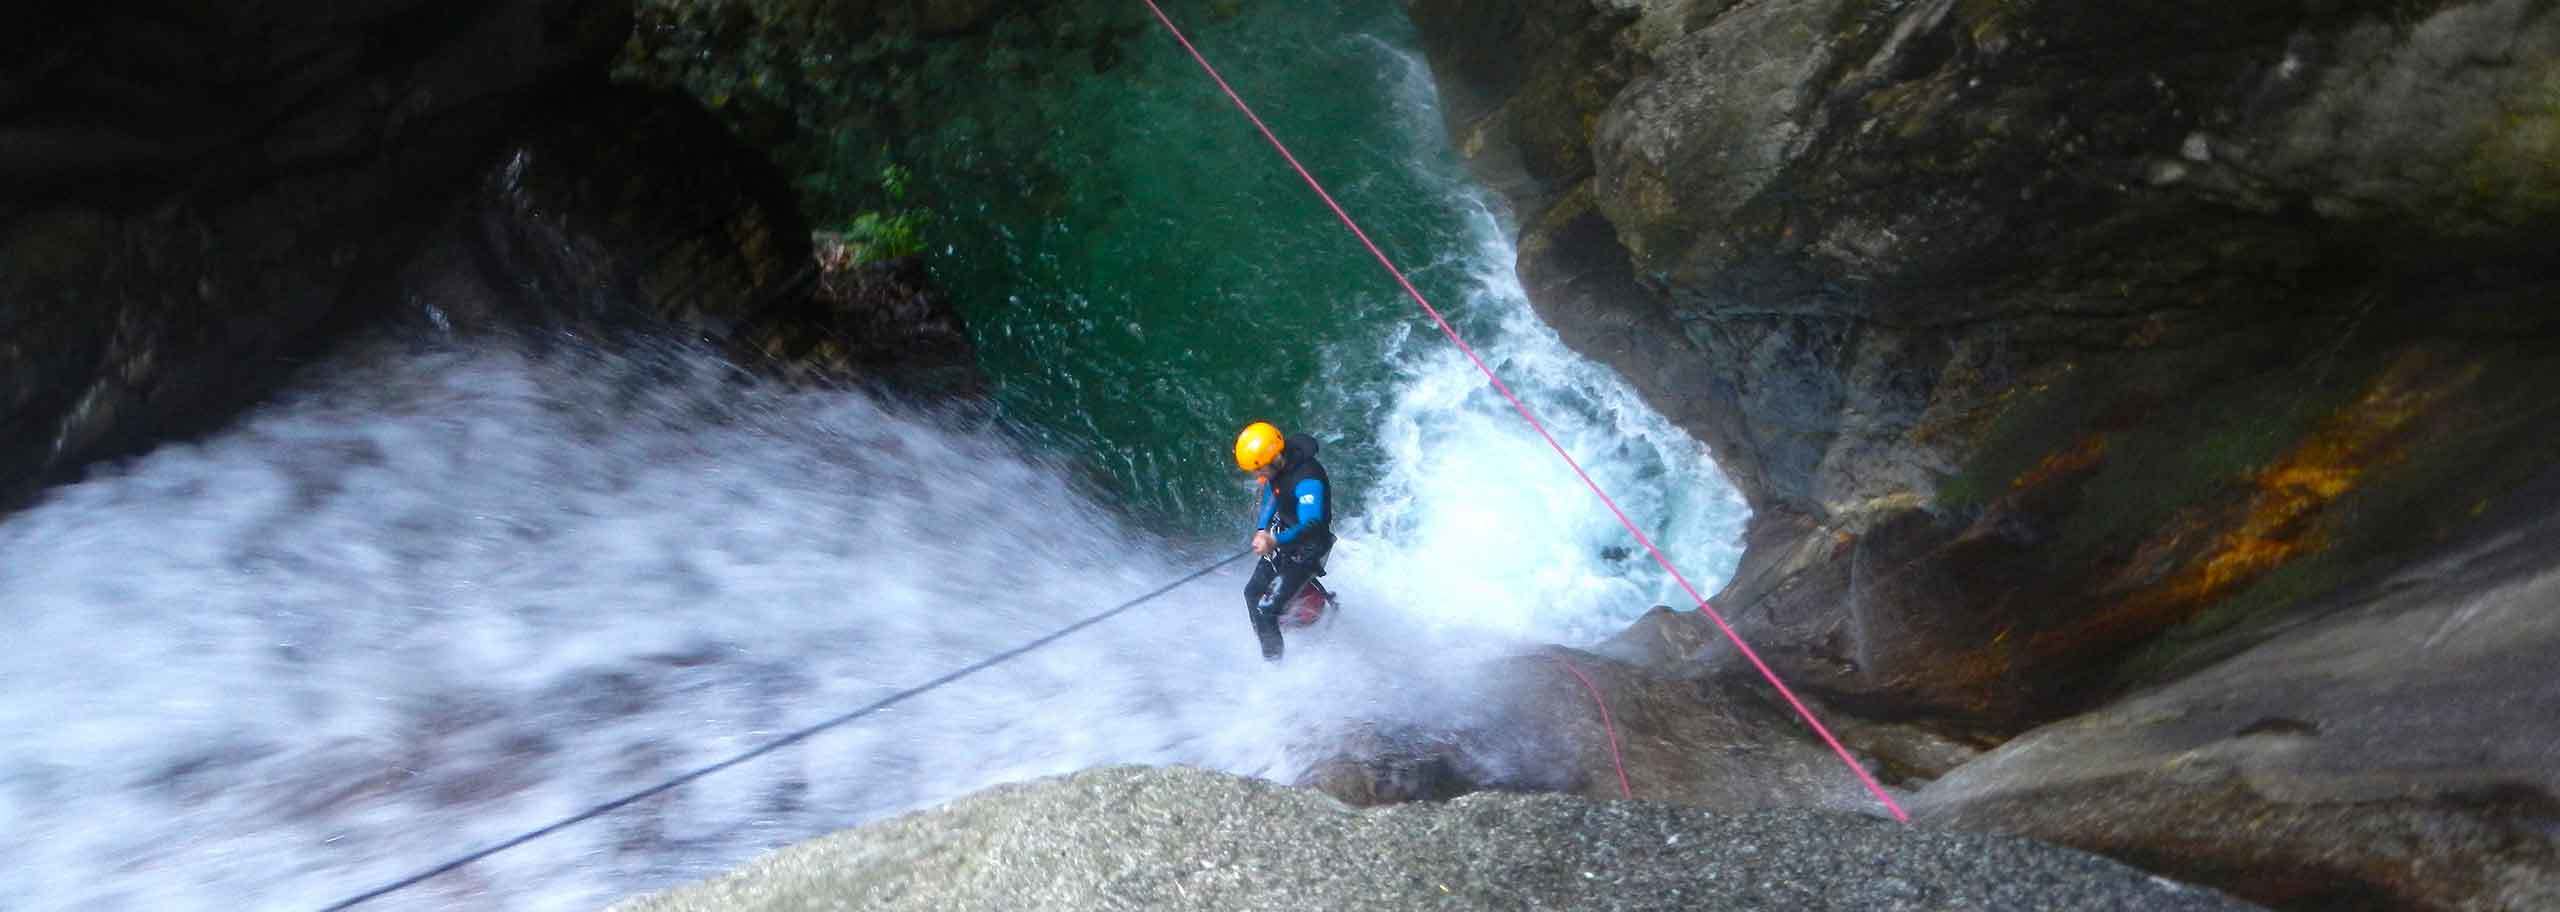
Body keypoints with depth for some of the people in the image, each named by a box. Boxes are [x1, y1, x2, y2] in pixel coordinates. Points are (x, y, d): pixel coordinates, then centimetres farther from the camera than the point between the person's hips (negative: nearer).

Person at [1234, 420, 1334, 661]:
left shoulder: (1307, 479, -33)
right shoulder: (1277, 468, -7)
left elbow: (1312, 525, -39)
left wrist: (1274, 541, -52)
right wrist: (1262, 530, -1)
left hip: (1305, 550, -8)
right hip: (1281, 538, 9)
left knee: (1265, 608, -13)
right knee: (1252, 593, 14)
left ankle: (1274, 660, 5)